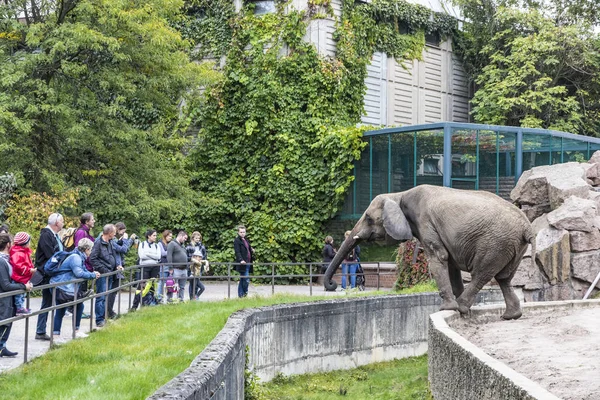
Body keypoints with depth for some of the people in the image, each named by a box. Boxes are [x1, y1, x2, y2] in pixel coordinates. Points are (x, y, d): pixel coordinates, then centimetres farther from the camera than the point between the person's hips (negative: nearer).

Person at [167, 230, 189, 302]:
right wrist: (171, 267, -18)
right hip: (176, 269, -9)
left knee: (182, 287, 9)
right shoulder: (172, 244, -5)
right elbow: (169, 256, -13)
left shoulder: (182, 246, 23)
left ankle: (181, 299, 14)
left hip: (184, 269, 9)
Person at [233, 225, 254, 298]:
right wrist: (241, 260, -30)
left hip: (248, 263, 8)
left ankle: (241, 295, 17)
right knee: (246, 280, -10)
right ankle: (245, 293, 2)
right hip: (243, 263, -8)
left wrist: (252, 250, 8)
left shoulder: (245, 239, 19)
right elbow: (237, 252, -17)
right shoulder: (237, 241, -7)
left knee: (242, 280, 12)